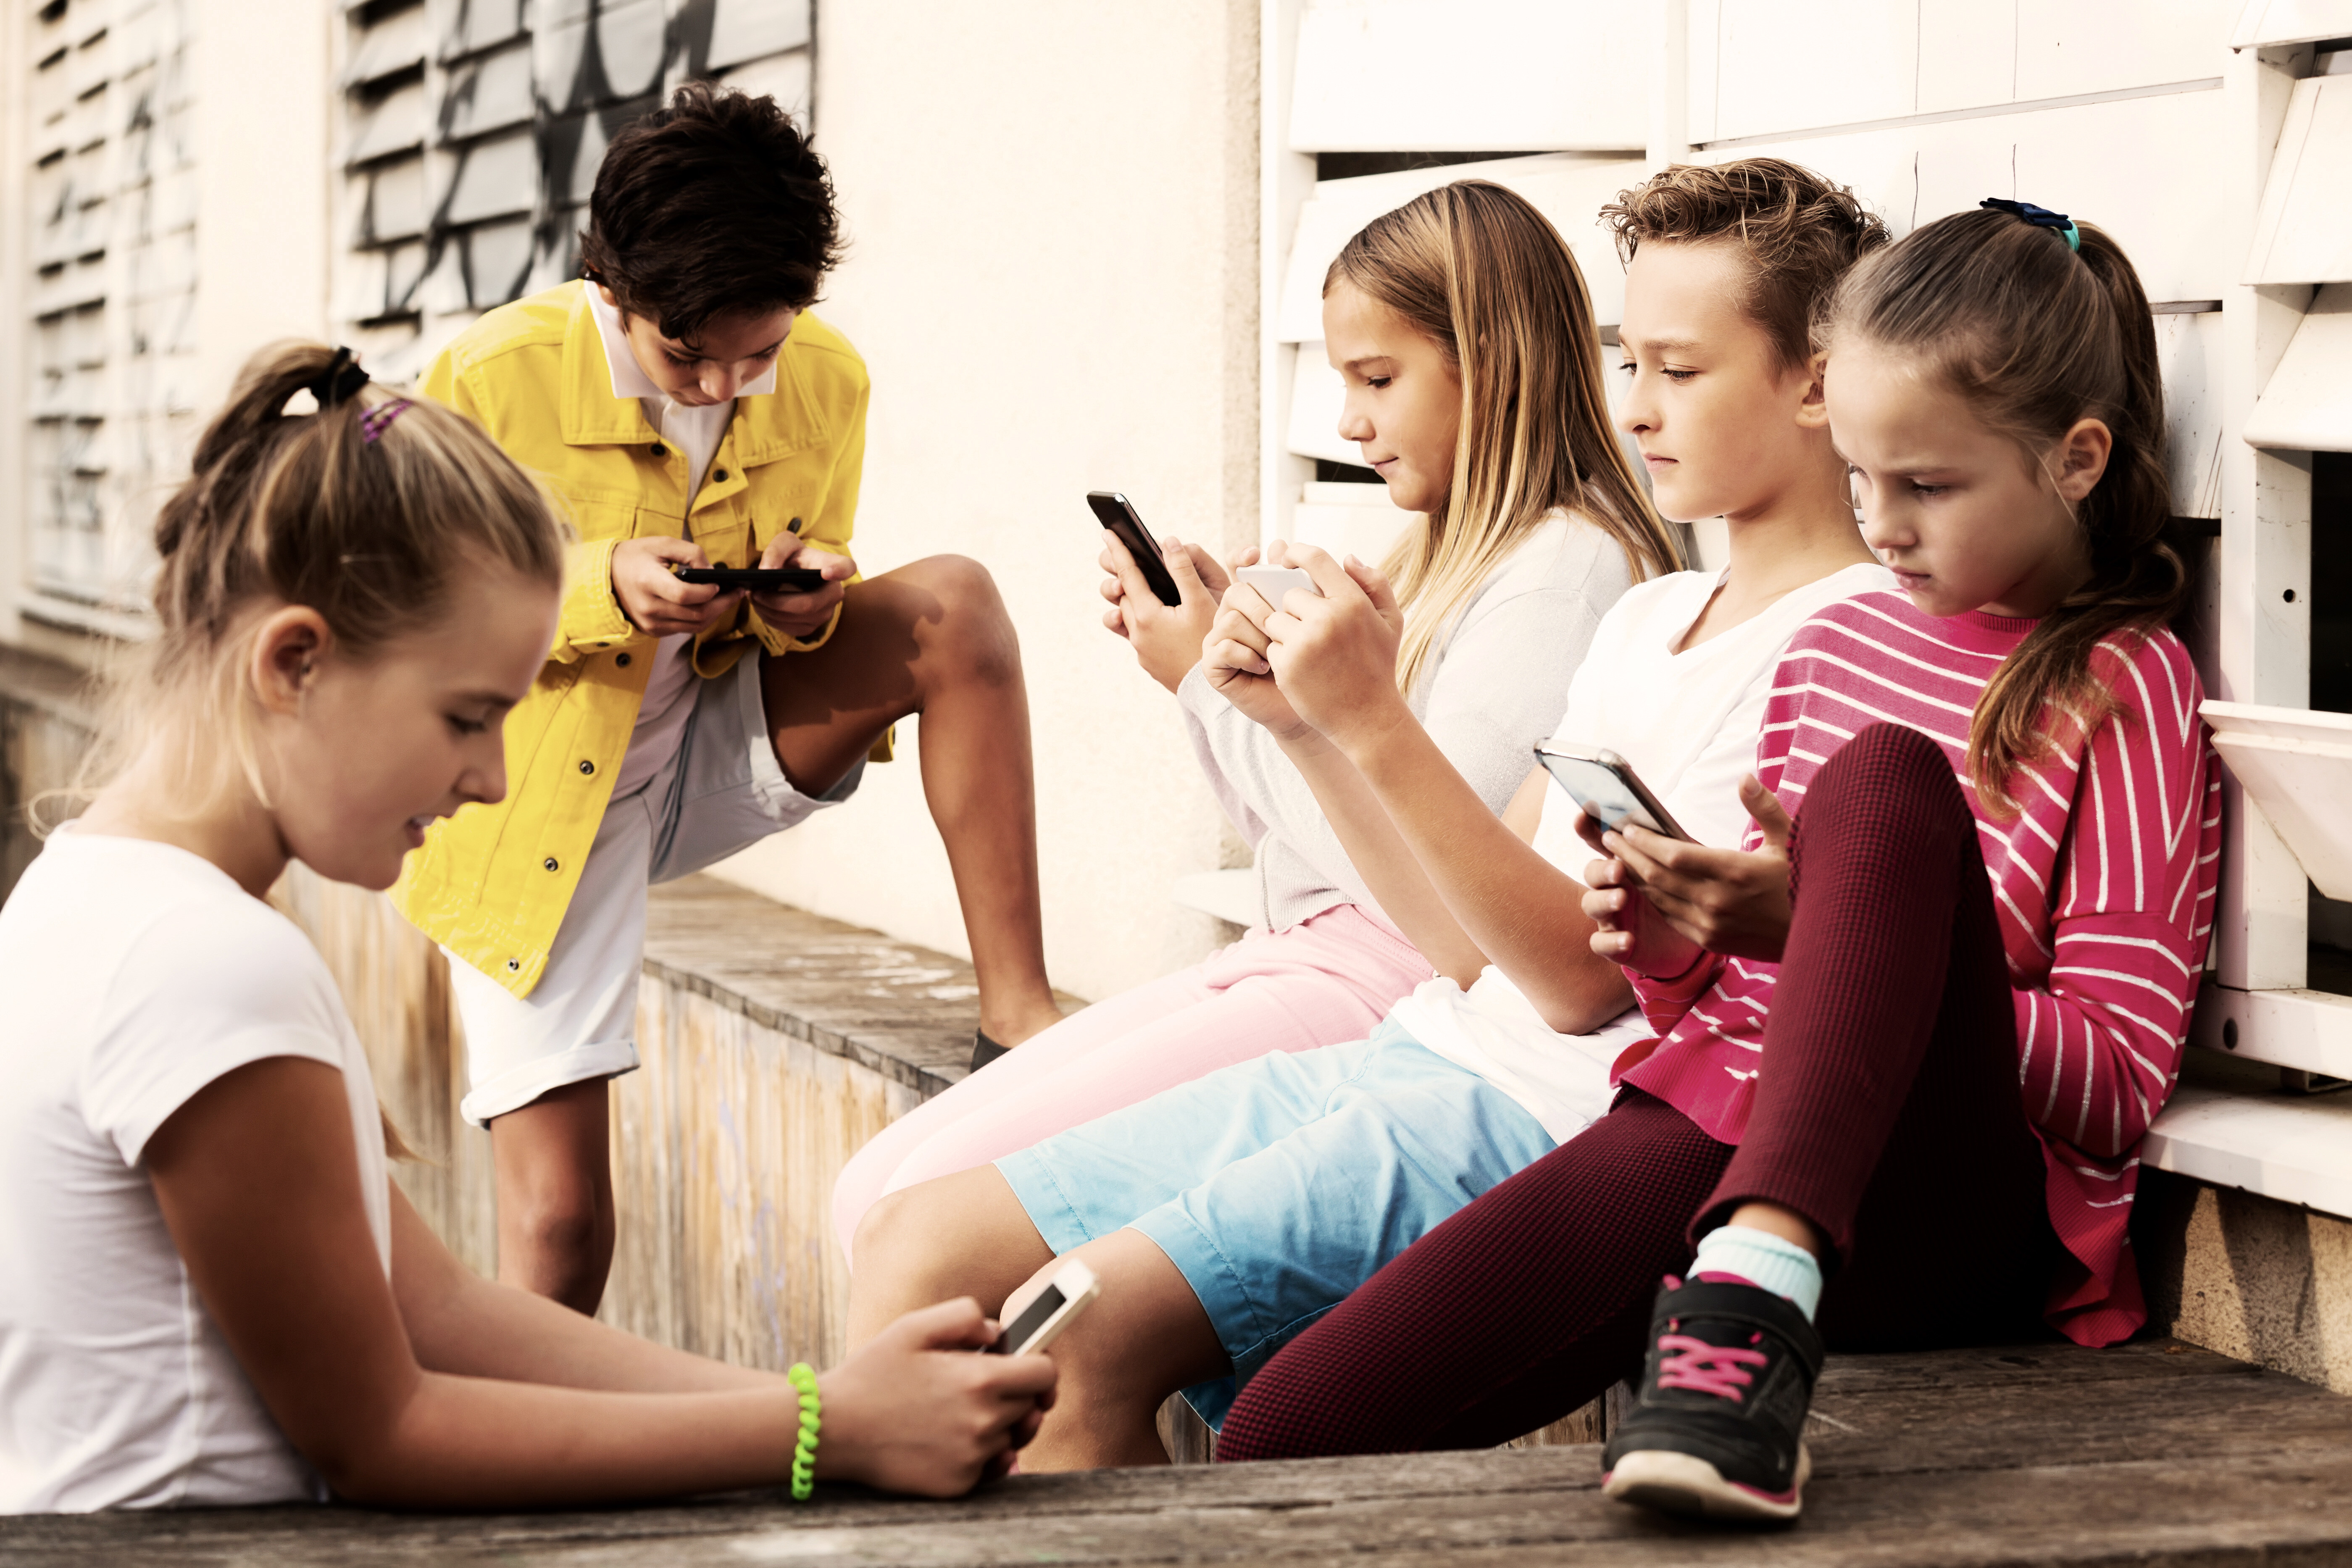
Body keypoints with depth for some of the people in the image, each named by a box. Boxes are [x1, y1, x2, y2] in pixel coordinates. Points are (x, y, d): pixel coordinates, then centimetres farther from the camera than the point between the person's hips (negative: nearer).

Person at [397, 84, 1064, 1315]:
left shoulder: (826, 384, -7)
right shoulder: (492, 381, -19)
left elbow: (805, 613, 7)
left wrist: (807, 601, -19)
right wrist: (598, 588, -28)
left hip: (716, 751, 3)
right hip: (532, 803, -3)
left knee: (954, 604, -21)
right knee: (558, 1229, -13)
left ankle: (1016, 1004, -18)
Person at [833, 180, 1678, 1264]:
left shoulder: (1568, 573, -11)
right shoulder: (1453, 557, 20)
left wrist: (1215, 685, -8)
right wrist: (1232, 643, 10)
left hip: (1382, 983, -10)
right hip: (1291, 960, 10)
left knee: (933, 1209, -19)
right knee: (873, 1193, -1)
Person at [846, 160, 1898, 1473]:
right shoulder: (1649, 620, 19)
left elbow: (1588, 976, -16)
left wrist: (1379, 728, -21)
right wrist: (1307, 725, 6)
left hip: (1551, 1120, -9)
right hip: (1424, 1054, 9)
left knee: (1086, 1326, -26)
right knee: (929, 1250, -2)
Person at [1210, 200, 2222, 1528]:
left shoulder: (2128, 690, 2)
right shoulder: (1834, 647, 19)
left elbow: (2119, 1090, -7)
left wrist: (1815, 926, -15)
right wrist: (1676, 955, 2)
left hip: (1959, 1218, -4)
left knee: (1885, 775, -33)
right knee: (1282, 1446, -17)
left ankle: (1756, 1297, -41)